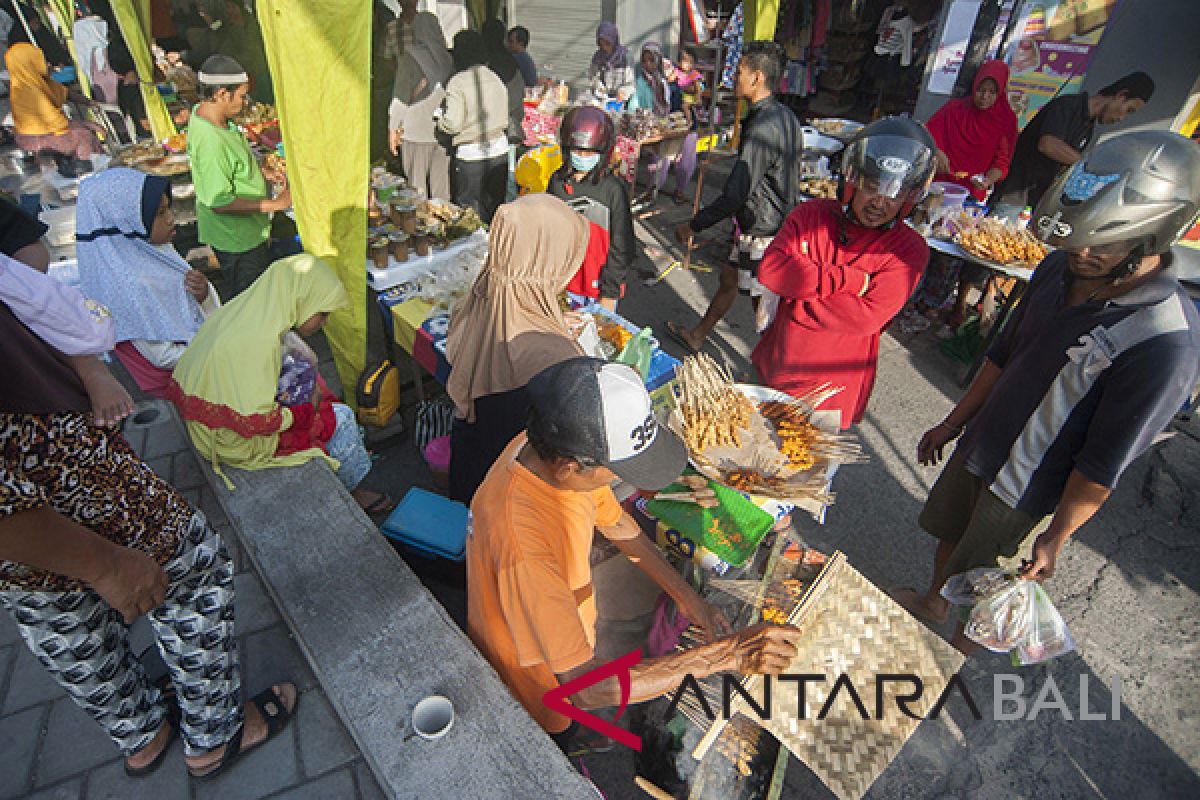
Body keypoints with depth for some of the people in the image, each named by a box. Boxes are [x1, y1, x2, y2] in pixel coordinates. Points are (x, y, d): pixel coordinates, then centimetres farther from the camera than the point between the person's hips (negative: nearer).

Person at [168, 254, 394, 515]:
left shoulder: (240, 310, -3)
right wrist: (306, 409, -15)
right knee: (341, 417, -1)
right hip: (239, 444, -9)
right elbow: (255, 422, -30)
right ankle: (352, 489, 21)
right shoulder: (260, 342, -32)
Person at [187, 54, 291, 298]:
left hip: (244, 231, 10)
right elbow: (220, 202, -29)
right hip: (236, 239, -10)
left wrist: (262, 173, 9)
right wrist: (274, 204, -25)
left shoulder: (202, 111, 1)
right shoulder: (211, 141, -31)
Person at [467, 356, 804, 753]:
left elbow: (613, 519, -5)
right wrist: (722, 655, -42)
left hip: (570, 643, 5)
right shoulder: (521, 547, -47)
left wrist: (687, 597, -8)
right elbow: (586, 687, -42)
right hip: (533, 694, -5)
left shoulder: (553, 450, -23)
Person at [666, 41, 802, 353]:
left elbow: (735, 195, -27)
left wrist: (693, 226, -17)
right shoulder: (784, 115, 5)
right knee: (729, 277, 20)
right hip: (777, 220, 9)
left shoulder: (762, 128, -26)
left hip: (762, 232, -9)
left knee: (765, 305, 3)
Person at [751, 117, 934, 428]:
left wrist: (795, 302, -19)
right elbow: (769, 269, -18)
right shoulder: (812, 214, -2)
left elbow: (866, 318, -23)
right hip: (773, 368, 3)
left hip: (833, 392, -3)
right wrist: (850, 279, -21)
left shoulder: (908, 249, -10)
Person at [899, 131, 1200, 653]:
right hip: (977, 450, 6)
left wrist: (1055, 538, -13)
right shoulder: (1061, 268, -9)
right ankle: (931, 602, 56)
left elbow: (1104, 465, -22)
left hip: (1028, 494, -6)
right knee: (949, 536, 27)